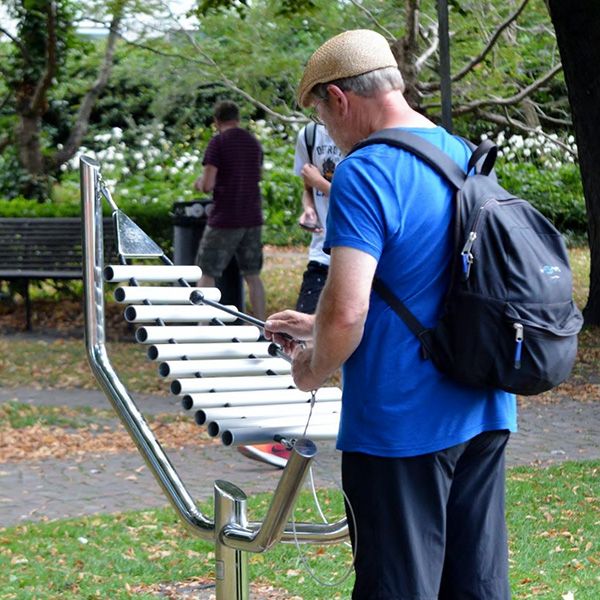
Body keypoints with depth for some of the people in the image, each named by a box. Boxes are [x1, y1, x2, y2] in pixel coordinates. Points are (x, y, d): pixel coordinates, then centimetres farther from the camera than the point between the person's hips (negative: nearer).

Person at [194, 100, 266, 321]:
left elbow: (208, 185, -15)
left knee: (207, 274, 3)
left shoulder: (218, 143, -9)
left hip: (224, 220, -6)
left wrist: (200, 183, 8)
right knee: (252, 275, 11)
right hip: (252, 219, 6)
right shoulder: (254, 143, 10)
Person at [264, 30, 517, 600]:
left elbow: (346, 312, -25)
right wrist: (320, 327, 23)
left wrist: (314, 367, -4)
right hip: (484, 417, 8)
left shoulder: (363, 173, -17)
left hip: (401, 423, -8)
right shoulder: (468, 157, 10)